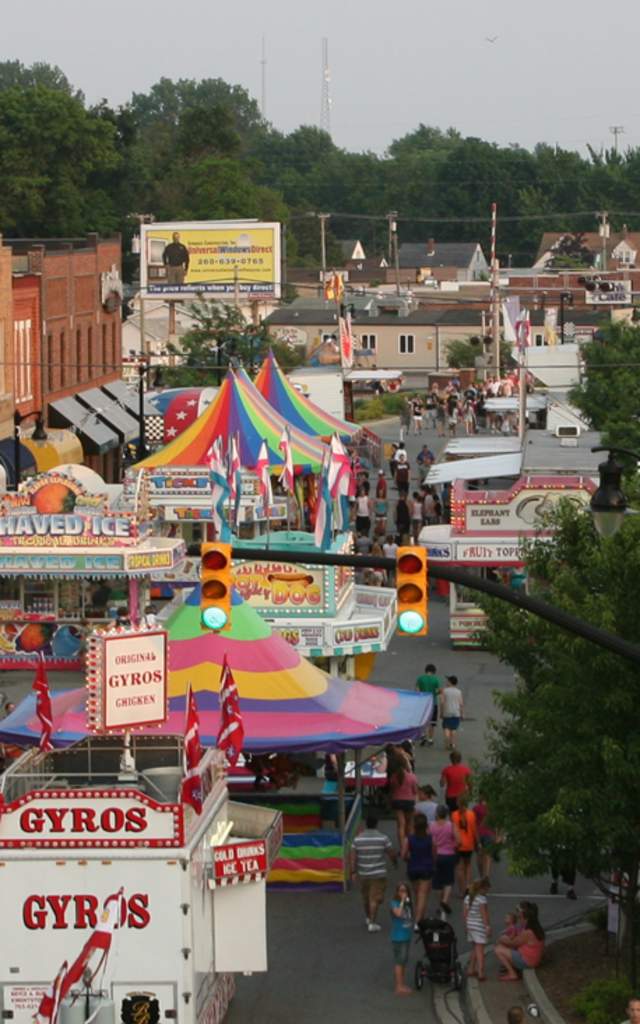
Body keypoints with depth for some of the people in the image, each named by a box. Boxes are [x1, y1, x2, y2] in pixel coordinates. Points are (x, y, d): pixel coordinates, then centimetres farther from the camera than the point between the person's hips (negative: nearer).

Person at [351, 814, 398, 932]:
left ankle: (368, 917, 40)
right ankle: (372, 923, -9)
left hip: (363, 873, 4)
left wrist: (353, 872, -1)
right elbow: (392, 854, -2)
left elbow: (353, 857, -4)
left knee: (366, 897, 21)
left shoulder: (357, 839, -1)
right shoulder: (383, 838, -9)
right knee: (375, 898, -2)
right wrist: (395, 862, 18)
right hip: (378, 874, -4)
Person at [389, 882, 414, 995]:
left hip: (407, 936, 8)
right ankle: (399, 987, -4)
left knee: (404, 961, 15)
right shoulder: (395, 903, -11)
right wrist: (402, 901, -24)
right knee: (399, 961, -6)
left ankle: (402, 984, 25)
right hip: (398, 937, -8)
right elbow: (398, 913, -31)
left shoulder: (407, 903, 11)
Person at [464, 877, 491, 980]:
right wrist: (487, 926, -13)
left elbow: (465, 913, 11)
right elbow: (484, 914, -17)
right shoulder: (482, 899, -14)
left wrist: (466, 925, 19)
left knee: (476, 948, 20)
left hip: (470, 925, 7)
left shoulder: (468, 897, 8)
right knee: (480, 948, -5)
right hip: (479, 925, -7)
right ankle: (480, 973, -8)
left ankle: (471, 969, 26)